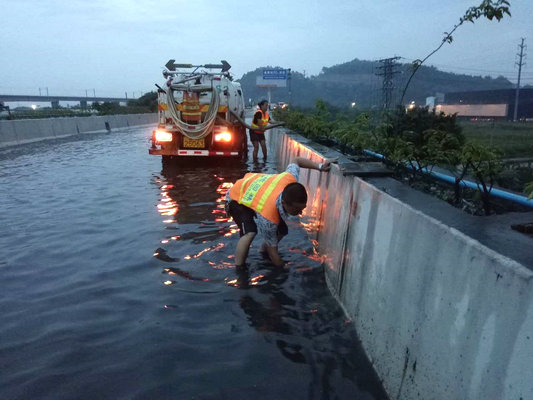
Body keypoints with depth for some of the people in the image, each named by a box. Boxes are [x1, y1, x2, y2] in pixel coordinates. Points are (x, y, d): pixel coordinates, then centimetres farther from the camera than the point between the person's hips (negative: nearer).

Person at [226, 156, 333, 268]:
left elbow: (296, 160, -9)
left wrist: (320, 166, -18)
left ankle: (263, 251, 25)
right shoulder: (267, 217, -43)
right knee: (250, 233, -34)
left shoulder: (291, 180, -32)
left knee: (282, 230, -1)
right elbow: (272, 249, -28)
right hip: (237, 198, -7)